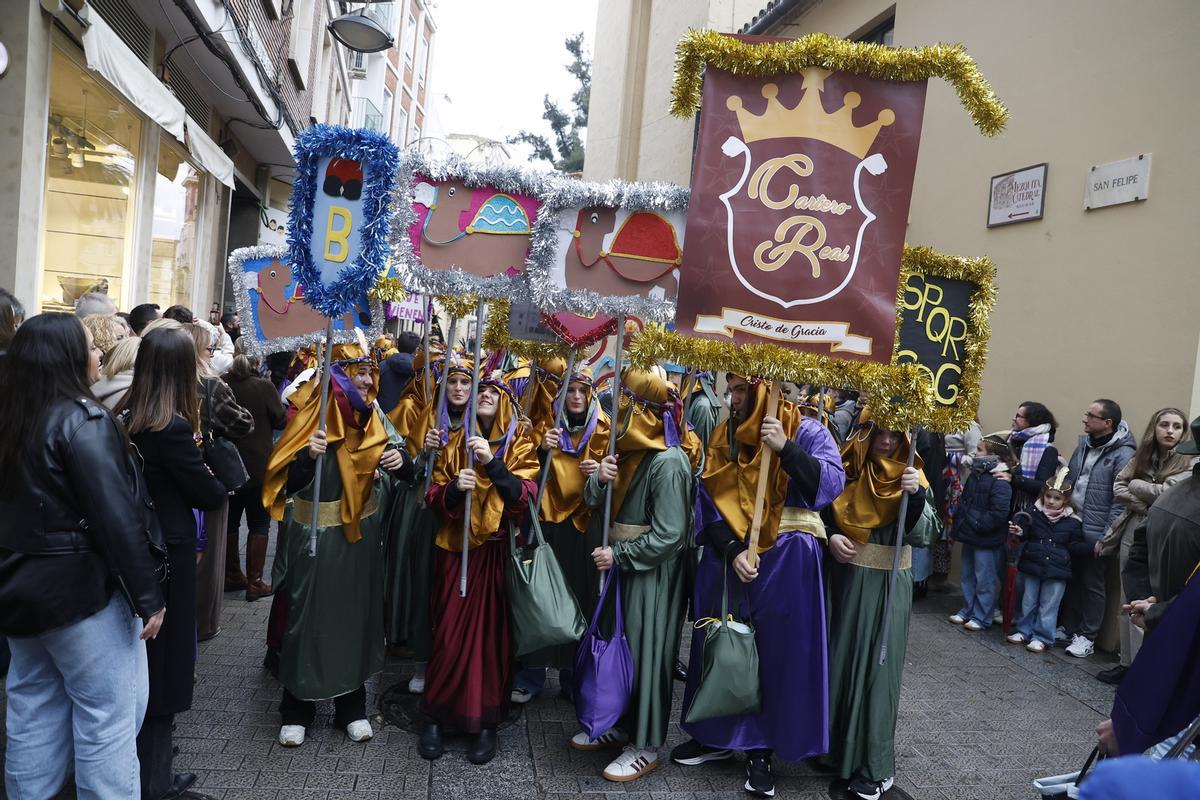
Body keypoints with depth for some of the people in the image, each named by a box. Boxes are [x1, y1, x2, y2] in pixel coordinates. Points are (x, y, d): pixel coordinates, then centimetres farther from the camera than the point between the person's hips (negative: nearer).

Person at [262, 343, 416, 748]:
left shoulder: (374, 420, 4)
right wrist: (309, 455, -34)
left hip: (360, 537, 4)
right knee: (307, 615, 4)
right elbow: (287, 481, -15)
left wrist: (401, 460, -15)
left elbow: (405, 471, 7)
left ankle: (352, 706, 27)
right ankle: (296, 709, 23)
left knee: (357, 614, 11)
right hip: (315, 538, -4)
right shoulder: (313, 417, -10)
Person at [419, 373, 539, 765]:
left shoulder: (521, 446, 2)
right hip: (456, 548, 2)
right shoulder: (454, 442, 8)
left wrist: (493, 463, -23)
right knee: (449, 631, 2)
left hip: (497, 551, -1)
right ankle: (437, 715, 19)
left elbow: (525, 498, -12)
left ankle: (486, 722, 14)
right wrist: (454, 488, -18)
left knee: (491, 631, 1)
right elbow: (434, 498, 4)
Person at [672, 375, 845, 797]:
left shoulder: (807, 431, -4)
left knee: (776, 649, 4)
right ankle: (717, 735, 29)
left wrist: (785, 447, -24)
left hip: (787, 559, -4)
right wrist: (731, 550, -14)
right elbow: (710, 500, 0)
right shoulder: (724, 437, 7)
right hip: (727, 553, 4)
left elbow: (832, 483, -16)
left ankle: (761, 749, 19)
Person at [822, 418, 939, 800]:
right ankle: (834, 743, 32)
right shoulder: (844, 470, 1)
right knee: (838, 657, 12)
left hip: (887, 585, -2)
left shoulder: (910, 477, -4)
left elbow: (924, 535, -13)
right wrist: (830, 537, -10)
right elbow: (821, 514, 10)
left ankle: (874, 764, 11)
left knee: (877, 665, 0)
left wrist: (916, 495, -28)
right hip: (844, 580, 2)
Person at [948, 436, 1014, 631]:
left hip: (986, 540, -9)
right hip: (970, 536, 9)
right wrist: (957, 527, 14)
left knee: (984, 579, 4)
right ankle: (967, 611, 31)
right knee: (968, 576, 18)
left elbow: (999, 513, -24)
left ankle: (981, 617, 15)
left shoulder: (1000, 482, -19)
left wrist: (978, 525, -18)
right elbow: (964, 502, 18)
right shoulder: (975, 474, 8)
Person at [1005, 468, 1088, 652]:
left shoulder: (1072, 521, -4)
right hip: (1033, 565, 2)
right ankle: (1024, 631, 27)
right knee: (1028, 602, 13)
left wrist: (1088, 547, -16)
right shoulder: (1034, 512, -2)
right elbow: (1027, 533, 6)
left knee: (1048, 606, 6)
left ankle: (1042, 638, 17)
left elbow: (1076, 546, 2)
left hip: (1057, 570, -1)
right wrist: (1019, 532, -15)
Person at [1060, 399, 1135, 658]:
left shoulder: (1123, 454, -14)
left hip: (1095, 534, -6)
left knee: (1093, 585, 7)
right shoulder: (1084, 444, 7)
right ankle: (1067, 627, 29)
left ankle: (1086, 636, 18)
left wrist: (1107, 537, -17)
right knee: (1071, 580, 16)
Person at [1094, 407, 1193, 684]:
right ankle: (1128, 663, 22)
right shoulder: (1141, 458, 9)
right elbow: (1118, 490, 0)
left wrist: (1136, 485, -2)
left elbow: (1165, 493, -17)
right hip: (1131, 535, 5)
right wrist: (1149, 505, -11)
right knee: (1129, 604, 11)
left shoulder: (1189, 463, -5)